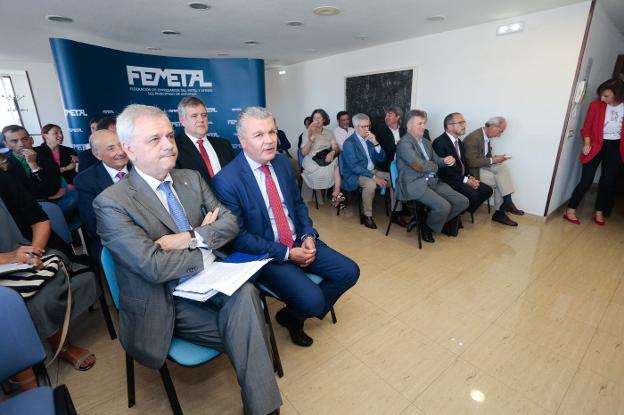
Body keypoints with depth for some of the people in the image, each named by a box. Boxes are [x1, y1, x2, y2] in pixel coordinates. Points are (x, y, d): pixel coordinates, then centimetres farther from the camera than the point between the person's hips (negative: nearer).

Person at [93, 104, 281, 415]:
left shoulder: (191, 178, 7)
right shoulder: (111, 202, -12)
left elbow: (230, 221, 2)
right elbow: (153, 266, -20)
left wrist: (190, 238, -15)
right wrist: (206, 244, -9)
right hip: (165, 304, -4)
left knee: (245, 291, -28)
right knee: (246, 331, -22)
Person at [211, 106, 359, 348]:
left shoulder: (283, 163, 3)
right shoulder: (226, 181, -18)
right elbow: (238, 236, -15)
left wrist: (308, 236, -6)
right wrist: (286, 253, -17)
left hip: (300, 242, 7)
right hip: (264, 254, -6)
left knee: (349, 272, 0)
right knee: (313, 300, -22)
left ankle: (296, 313, 19)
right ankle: (291, 316, 17)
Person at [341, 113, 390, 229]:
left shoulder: (370, 139, 8)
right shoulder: (349, 143, -11)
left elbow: (381, 158, 6)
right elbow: (354, 167, -21)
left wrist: (375, 143, -12)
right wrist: (374, 177, -27)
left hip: (372, 171, 7)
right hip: (355, 175, -7)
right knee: (371, 184, -35)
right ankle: (366, 215, -16)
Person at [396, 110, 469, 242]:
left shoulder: (427, 143, 21)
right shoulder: (404, 143, -8)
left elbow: (437, 161, 21)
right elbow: (420, 166, -17)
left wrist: (446, 161, -3)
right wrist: (435, 166, 3)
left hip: (434, 181, 9)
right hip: (415, 184, -9)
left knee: (463, 201, -2)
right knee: (444, 206, -26)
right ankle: (427, 227, 6)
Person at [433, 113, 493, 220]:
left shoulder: (458, 141, 16)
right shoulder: (439, 142, -14)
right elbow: (443, 168, -19)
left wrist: (469, 176, 1)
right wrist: (465, 180, -17)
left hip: (463, 178, 9)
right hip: (449, 180, -9)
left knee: (487, 190, -4)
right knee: (473, 194, -25)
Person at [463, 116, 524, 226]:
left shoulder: (487, 137, 6)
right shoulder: (473, 138, -22)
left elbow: (485, 156, 17)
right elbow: (472, 162, -26)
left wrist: (495, 158, -3)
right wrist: (492, 160, -18)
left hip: (482, 165, 8)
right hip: (472, 170, -8)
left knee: (503, 167, -12)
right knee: (499, 181, -15)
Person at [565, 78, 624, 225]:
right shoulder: (596, 105, -6)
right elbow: (587, 126, -3)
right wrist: (587, 143, -15)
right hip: (596, 145, -3)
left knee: (607, 182, 7)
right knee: (586, 180, -6)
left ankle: (599, 212, 21)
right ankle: (570, 210, 2)